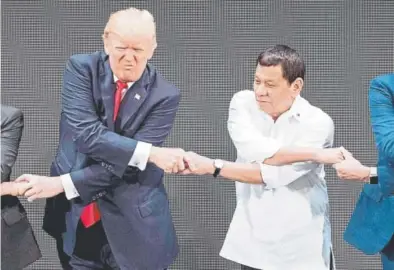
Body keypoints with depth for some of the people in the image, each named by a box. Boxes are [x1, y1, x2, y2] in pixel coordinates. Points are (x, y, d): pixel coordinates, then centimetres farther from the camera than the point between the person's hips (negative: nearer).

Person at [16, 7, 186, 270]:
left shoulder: (165, 96, -11)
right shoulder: (82, 68, -7)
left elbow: (129, 166, -16)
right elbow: (85, 134, -20)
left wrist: (63, 183, -19)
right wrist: (149, 153, -26)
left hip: (133, 224, -1)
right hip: (75, 217, 1)